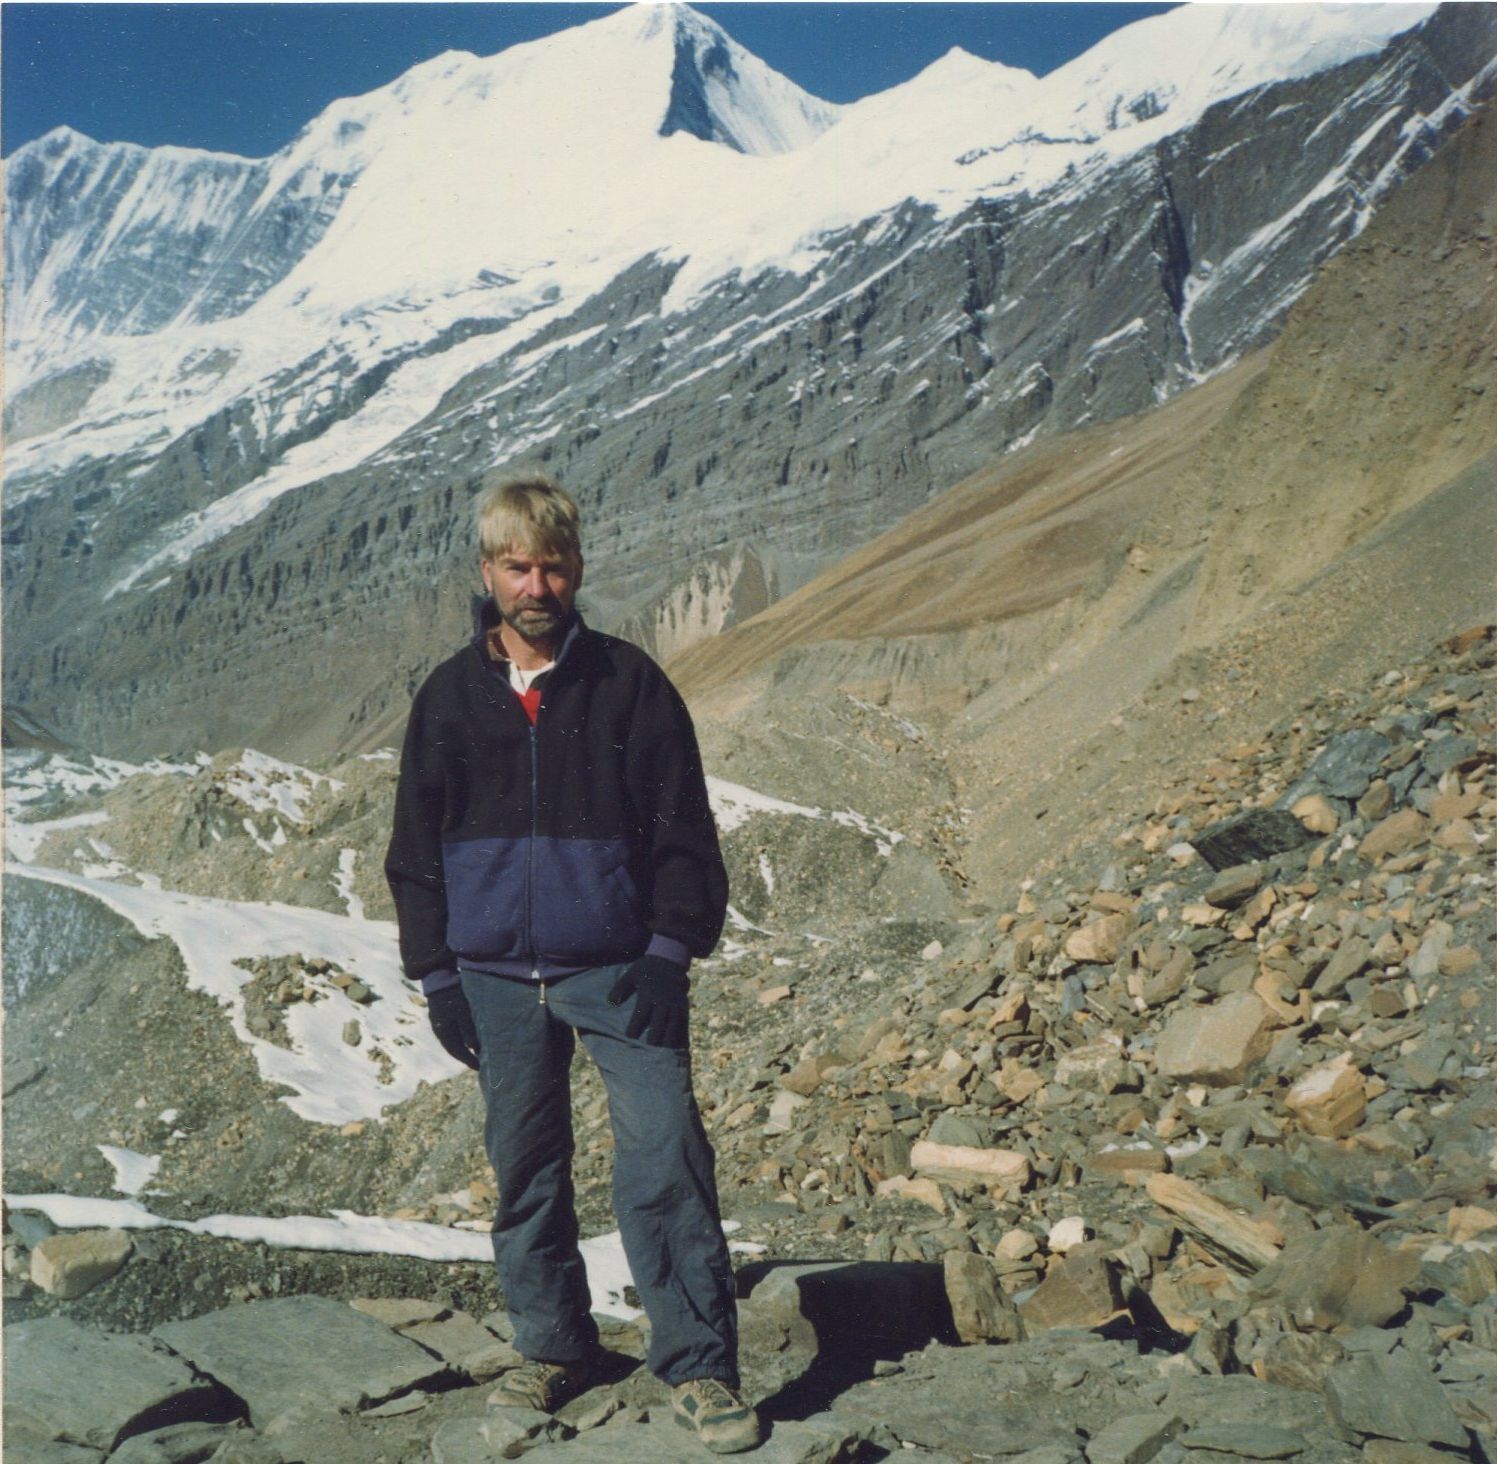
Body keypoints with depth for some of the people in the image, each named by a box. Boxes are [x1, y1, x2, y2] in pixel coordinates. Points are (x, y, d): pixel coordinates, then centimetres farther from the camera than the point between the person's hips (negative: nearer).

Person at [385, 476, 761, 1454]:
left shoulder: (630, 683, -1)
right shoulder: (449, 697, 6)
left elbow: (684, 830, 0)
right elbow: (416, 849, 10)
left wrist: (670, 953, -8)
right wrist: (436, 977, 5)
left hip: (619, 969, -2)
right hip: (495, 978, 3)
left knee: (667, 1160, -9)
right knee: (524, 1169, 11)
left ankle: (700, 1368, 1)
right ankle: (554, 1348, 29)